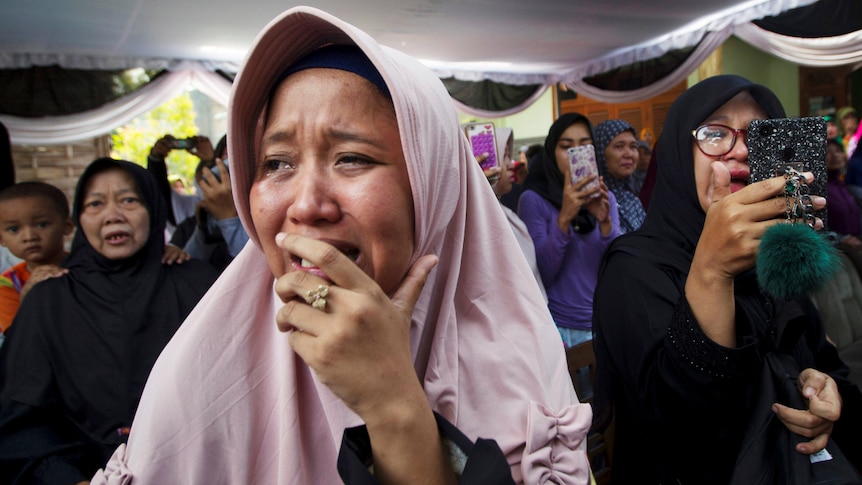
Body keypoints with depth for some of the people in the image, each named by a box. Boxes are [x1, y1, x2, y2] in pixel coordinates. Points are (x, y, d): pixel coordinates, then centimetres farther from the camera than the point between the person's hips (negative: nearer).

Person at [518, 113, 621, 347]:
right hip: (557, 326, -4)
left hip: (602, 323, 4)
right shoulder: (534, 199, -9)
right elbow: (541, 275, -16)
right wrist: (564, 219, -28)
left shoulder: (605, 198, 5)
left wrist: (605, 222, -21)